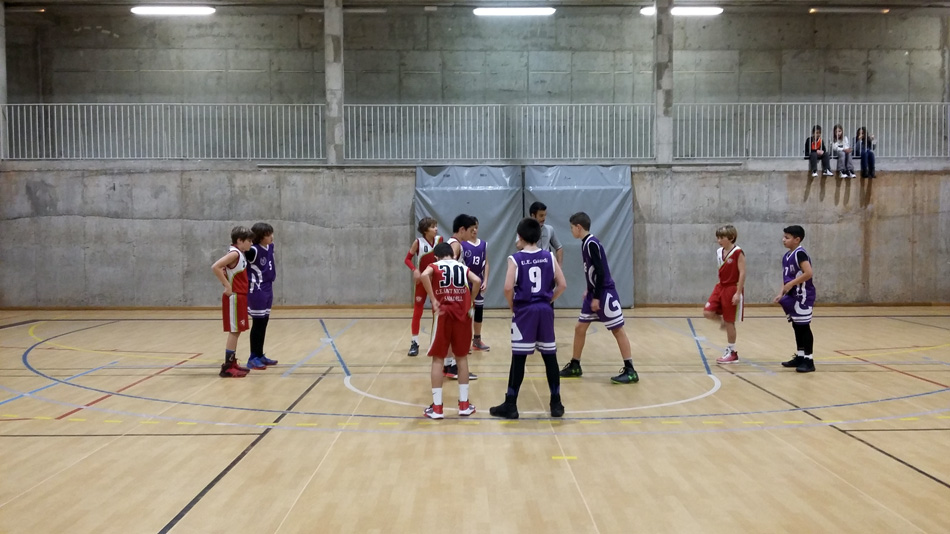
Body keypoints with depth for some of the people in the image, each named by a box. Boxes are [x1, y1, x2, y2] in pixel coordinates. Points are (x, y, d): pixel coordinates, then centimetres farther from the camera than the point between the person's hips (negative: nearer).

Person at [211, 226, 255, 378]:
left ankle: (232, 363, 20)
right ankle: (227, 367, -3)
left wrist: (227, 283, 10)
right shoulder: (234, 254, -16)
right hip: (234, 298, -9)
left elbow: (225, 269, 21)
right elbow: (215, 267, -28)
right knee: (234, 331, -6)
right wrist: (227, 285, -22)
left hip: (239, 297, 9)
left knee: (236, 331, 13)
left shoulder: (240, 254, 11)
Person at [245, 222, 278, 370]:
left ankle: (260, 355, 21)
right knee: (258, 324, -3)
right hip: (257, 290, -8)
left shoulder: (270, 247, 4)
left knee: (264, 323, 12)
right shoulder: (253, 250, -19)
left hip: (268, 289, 8)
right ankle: (253, 358, 5)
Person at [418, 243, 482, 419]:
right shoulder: (463, 267, 14)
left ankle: (436, 407, 2)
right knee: (462, 357, 14)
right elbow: (477, 281, -4)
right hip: (462, 315, 3)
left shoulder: (434, 266, 5)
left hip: (443, 314, -3)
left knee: (438, 358, 4)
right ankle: (464, 404, 17)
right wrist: (470, 301, 9)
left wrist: (433, 300, -13)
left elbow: (424, 276, -18)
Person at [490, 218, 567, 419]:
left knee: (518, 358, 1)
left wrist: (512, 307, 2)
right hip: (545, 310, 3)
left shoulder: (515, 259, -5)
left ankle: (510, 405, 5)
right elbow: (562, 285, 1)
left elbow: (508, 288, -14)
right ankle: (556, 403, 16)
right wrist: (548, 300, 13)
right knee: (550, 357, 10)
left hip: (524, 310, -3)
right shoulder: (549, 257, 4)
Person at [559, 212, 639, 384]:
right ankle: (574, 366, 21)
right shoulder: (585, 243, 11)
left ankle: (630, 371, 0)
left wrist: (597, 297, -20)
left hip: (605, 293, -10)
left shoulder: (592, 244, -18)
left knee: (618, 330, -4)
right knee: (580, 328, 11)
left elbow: (601, 271, -21)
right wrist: (589, 291, 21)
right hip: (594, 293, 10)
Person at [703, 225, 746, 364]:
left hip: (732, 289, -7)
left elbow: (742, 273, -16)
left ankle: (731, 352, 11)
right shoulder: (719, 252, 7)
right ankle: (723, 321, 23)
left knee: (729, 321, 0)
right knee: (707, 313, -7)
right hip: (720, 287, 7)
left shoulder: (738, 252, -14)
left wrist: (738, 293, -20)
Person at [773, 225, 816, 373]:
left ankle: (809, 360, 0)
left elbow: (808, 273, -25)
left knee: (804, 327, -5)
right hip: (793, 296, 9)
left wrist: (791, 284, -21)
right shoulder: (787, 256, 12)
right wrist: (781, 293, 11)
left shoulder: (800, 254, -16)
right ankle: (800, 357, 22)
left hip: (803, 296, -9)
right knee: (796, 327, 13)